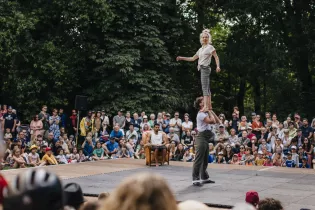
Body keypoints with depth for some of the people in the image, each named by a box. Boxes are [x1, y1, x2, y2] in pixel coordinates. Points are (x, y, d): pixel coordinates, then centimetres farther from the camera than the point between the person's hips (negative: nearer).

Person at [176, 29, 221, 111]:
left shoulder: (210, 47, 0)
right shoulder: (201, 49, 21)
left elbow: (216, 57, -5)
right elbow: (193, 58, 26)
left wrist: (218, 66, -19)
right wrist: (182, 58, 23)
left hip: (205, 68, -8)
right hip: (202, 69, 8)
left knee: (204, 87, -16)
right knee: (207, 88, 9)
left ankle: (205, 106, -22)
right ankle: (209, 106, 13)